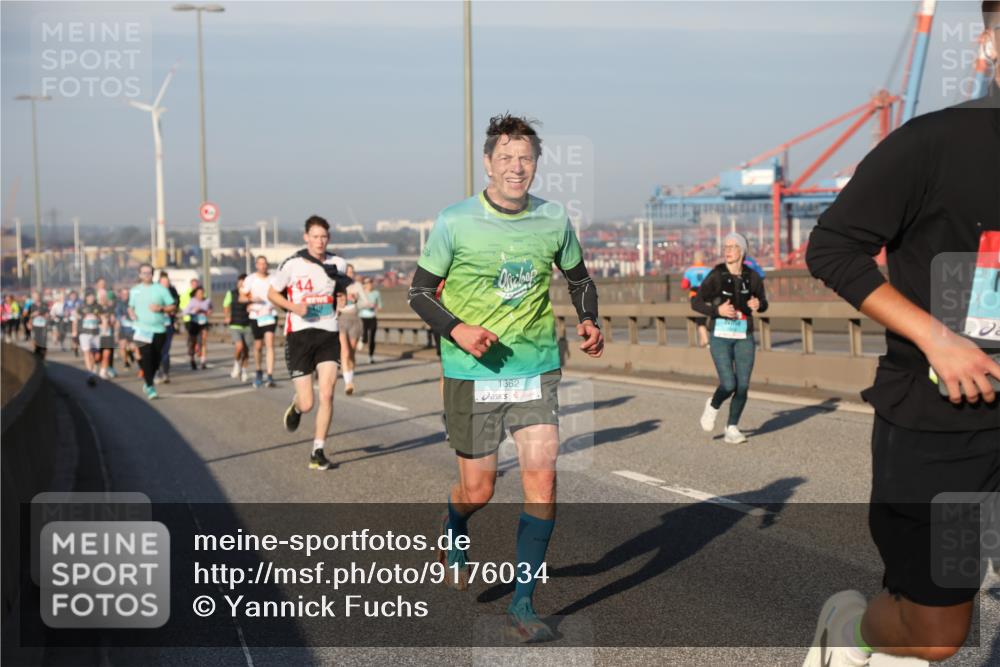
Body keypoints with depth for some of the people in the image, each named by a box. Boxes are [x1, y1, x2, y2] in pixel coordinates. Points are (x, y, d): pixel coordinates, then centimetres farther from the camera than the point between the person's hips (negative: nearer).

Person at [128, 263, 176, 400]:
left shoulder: (160, 289, 4)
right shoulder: (135, 290, 10)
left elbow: (173, 306, 4)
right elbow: (130, 306, 22)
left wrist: (161, 308, -13)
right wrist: (131, 314, 0)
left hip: (159, 329, 1)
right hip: (141, 329, -1)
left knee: (156, 358, 5)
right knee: (146, 357, -13)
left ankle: (148, 380, 29)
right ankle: (150, 388, -10)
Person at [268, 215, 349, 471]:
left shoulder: (338, 264, 5)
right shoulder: (292, 264, -5)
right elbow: (272, 293, 4)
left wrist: (342, 298, 1)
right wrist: (293, 306, -14)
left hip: (328, 334, 2)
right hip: (299, 334, -2)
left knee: (327, 394, -11)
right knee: (307, 404, -4)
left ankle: (318, 451, 1)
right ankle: (296, 407, 35)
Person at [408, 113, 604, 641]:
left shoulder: (554, 220, 1)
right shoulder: (454, 223, -8)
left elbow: (579, 280, 17)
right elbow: (419, 291, 0)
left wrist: (588, 323, -2)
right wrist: (457, 330, -18)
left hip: (537, 368, 2)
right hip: (472, 372, -2)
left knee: (542, 480, -8)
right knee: (479, 488, 5)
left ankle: (522, 605, 4)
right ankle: (453, 530, 43)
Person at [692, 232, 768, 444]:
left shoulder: (752, 277, 2)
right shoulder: (716, 276, -7)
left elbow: (763, 303, 15)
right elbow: (696, 302, -4)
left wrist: (758, 304, -8)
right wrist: (717, 310, -20)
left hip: (744, 337, 3)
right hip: (720, 337, -3)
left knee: (743, 385, -2)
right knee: (728, 384, -13)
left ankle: (732, 429, 12)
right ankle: (712, 406, 20)